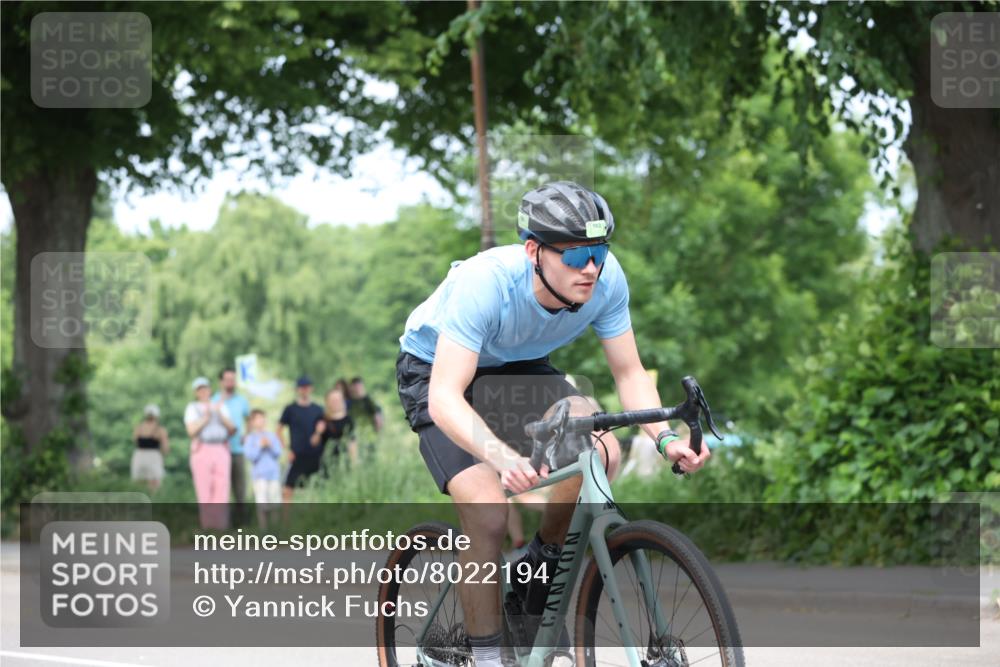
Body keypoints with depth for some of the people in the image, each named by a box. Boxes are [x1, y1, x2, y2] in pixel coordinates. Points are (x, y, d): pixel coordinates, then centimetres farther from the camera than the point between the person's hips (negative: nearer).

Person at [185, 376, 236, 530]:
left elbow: (232, 429, 6)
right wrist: (206, 417, -15)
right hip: (202, 450, -3)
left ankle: (220, 523, -6)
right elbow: (192, 431, -8)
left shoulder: (220, 406, 14)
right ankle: (207, 524, -2)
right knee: (204, 489, -5)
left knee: (222, 486, -6)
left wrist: (221, 415, -9)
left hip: (221, 450, 3)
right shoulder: (192, 408, 4)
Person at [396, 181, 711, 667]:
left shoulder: (606, 277, -25)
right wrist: (504, 459, -59)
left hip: (518, 368, 5)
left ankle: (543, 560, 5)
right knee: (488, 513, -25)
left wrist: (665, 438, -30)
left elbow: (629, 373, -12)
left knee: (602, 454, -22)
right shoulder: (485, 283, -38)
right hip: (435, 372, -4)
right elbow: (445, 399, -43)